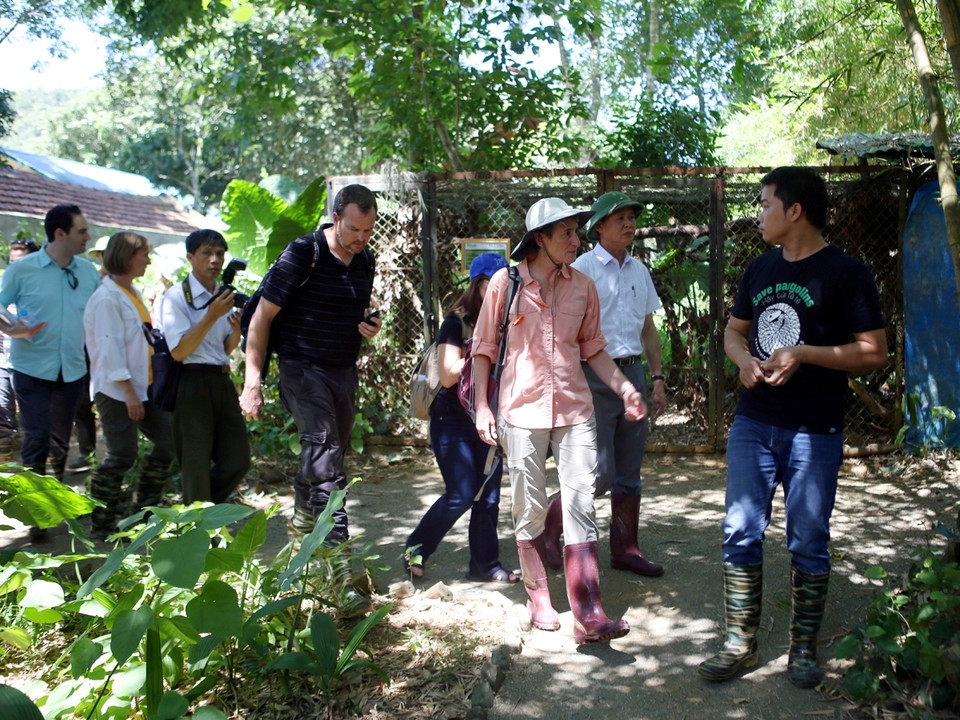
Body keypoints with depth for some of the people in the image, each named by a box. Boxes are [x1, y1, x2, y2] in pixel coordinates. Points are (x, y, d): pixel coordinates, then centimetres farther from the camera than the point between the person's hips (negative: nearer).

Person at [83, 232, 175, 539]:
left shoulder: (132, 294, 14)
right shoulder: (107, 298, -15)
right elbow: (109, 348, -19)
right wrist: (128, 390, -22)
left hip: (143, 387, 9)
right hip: (116, 392, -9)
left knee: (168, 442, 9)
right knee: (122, 456, -5)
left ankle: (145, 512, 20)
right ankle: (101, 526, 9)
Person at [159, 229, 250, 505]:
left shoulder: (223, 296, 14)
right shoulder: (177, 296, -8)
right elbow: (178, 351, -15)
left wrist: (236, 331, -2)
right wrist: (212, 316, -20)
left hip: (223, 382, 7)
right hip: (193, 383, -7)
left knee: (238, 461, 7)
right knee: (196, 467, 2)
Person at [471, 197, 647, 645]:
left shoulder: (582, 286, 6)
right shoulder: (506, 283, -3)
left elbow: (592, 348, 15)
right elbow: (483, 349, 3)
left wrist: (624, 388, 3)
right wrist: (481, 407, -3)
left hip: (574, 409, 2)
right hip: (522, 410, -2)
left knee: (580, 506, -5)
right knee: (529, 510, 7)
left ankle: (589, 615, -6)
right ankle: (539, 600, 23)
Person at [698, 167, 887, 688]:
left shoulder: (844, 273, -7)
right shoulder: (761, 268, 11)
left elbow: (874, 353, -10)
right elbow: (734, 329, 20)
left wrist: (801, 353, -19)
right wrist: (743, 359, -3)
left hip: (814, 431, -5)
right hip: (753, 424, 5)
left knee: (808, 543, 6)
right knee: (741, 534, 5)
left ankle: (803, 649, 21)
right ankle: (740, 645, 17)